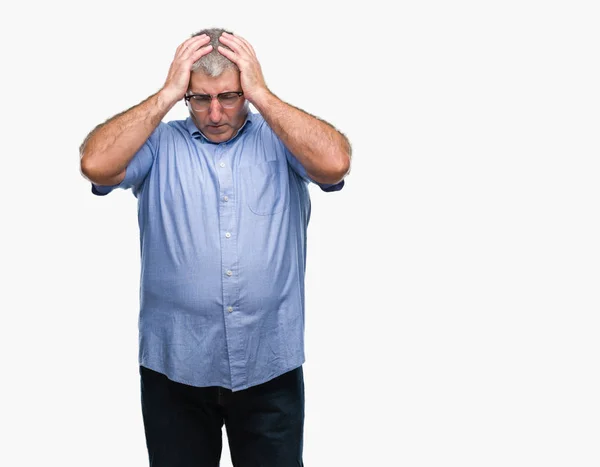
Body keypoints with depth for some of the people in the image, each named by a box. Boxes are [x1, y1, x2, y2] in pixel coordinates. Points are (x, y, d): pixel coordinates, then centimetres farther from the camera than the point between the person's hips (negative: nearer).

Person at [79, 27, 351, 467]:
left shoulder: (281, 138, 1)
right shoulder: (159, 143, 1)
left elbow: (335, 163, -17)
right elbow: (96, 164, -16)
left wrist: (262, 94, -13)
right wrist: (166, 95, -12)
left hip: (270, 368, 0)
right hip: (174, 367, 0)